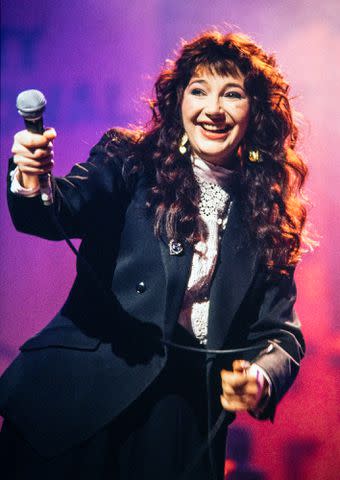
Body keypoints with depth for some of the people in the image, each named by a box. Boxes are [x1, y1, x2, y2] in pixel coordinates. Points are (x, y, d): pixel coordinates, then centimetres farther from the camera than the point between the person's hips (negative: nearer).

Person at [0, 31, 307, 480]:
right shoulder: (129, 161, 2)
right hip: (83, 391, -2)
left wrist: (262, 381, -19)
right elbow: (66, 212, -15)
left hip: (186, 414, 2)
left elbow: (279, 331, 4)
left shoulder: (270, 217, 8)